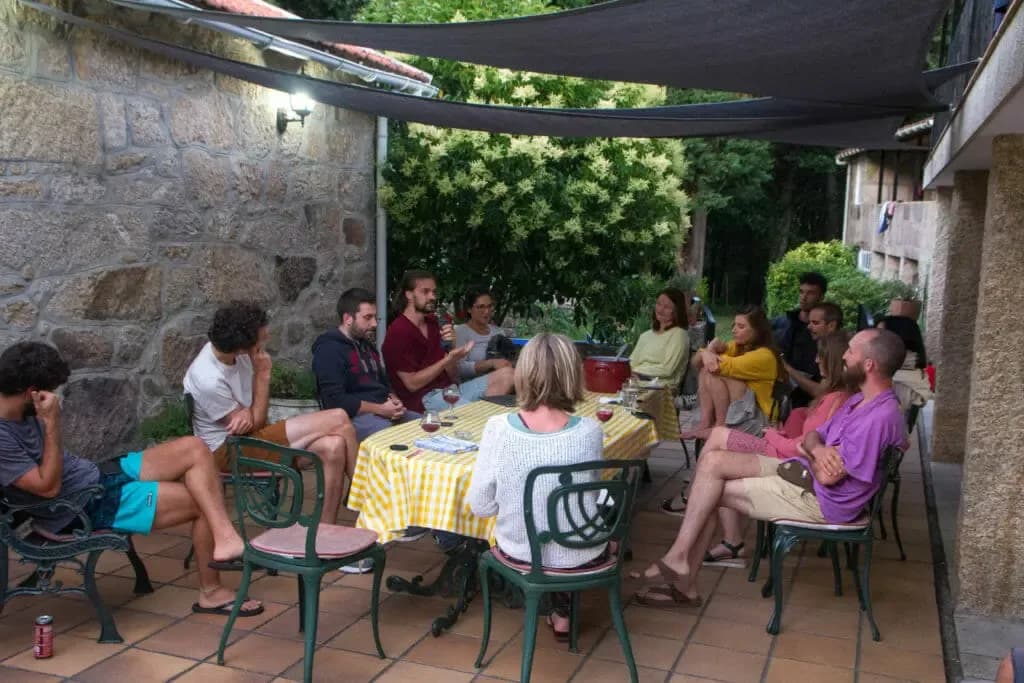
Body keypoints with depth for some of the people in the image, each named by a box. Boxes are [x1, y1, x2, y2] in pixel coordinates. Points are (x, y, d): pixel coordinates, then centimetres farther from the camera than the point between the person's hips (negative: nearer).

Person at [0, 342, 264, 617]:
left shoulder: (24, 409, 2)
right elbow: (48, 487, -24)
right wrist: (51, 423, -25)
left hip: (98, 474, 9)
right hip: (85, 507, -9)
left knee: (194, 448, -9)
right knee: (203, 502, -13)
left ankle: (226, 538, -19)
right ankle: (211, 592, 3)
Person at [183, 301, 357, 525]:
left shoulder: (231, 349, -4)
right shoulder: (209, 380, -27)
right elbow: (255, 423, -15)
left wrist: (248, 412, -18)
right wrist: (263, 374, -17)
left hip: (247, 436, 8)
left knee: (333, 447, -18)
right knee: (338, 420, -20)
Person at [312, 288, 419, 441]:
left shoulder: (366, 345, 19)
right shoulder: (329, 349, -10)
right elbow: (335, 401, -19)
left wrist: (394, 402, 2)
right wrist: (380, 409, -17)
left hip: (383, 412, 9)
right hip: (353, 417, -9)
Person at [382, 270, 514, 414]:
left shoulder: (433, 324, 15)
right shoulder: (398, 332, -8)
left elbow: (452, 377, 12)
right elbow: (412, 384, -14)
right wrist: (449, 359, -18)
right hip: (424, 398, -8)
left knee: (506, 374, -4)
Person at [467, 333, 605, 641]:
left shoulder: (498, 429, -20)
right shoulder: (589, 431, -19)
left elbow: (480, 505, -11)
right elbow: (591, 496, -1)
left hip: (521, 555, 1)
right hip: (581, 558, -1)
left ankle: (556, 608, 45)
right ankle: (562, 613, 41)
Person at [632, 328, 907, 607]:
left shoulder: (880, 417, -23)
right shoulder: (861, 399, 12)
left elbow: (827, 475, -23)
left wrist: (811, 453, 1)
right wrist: (817, 449, -14)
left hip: (820, 499, -10)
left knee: (711, 490, -12)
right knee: (712, 461, -6)